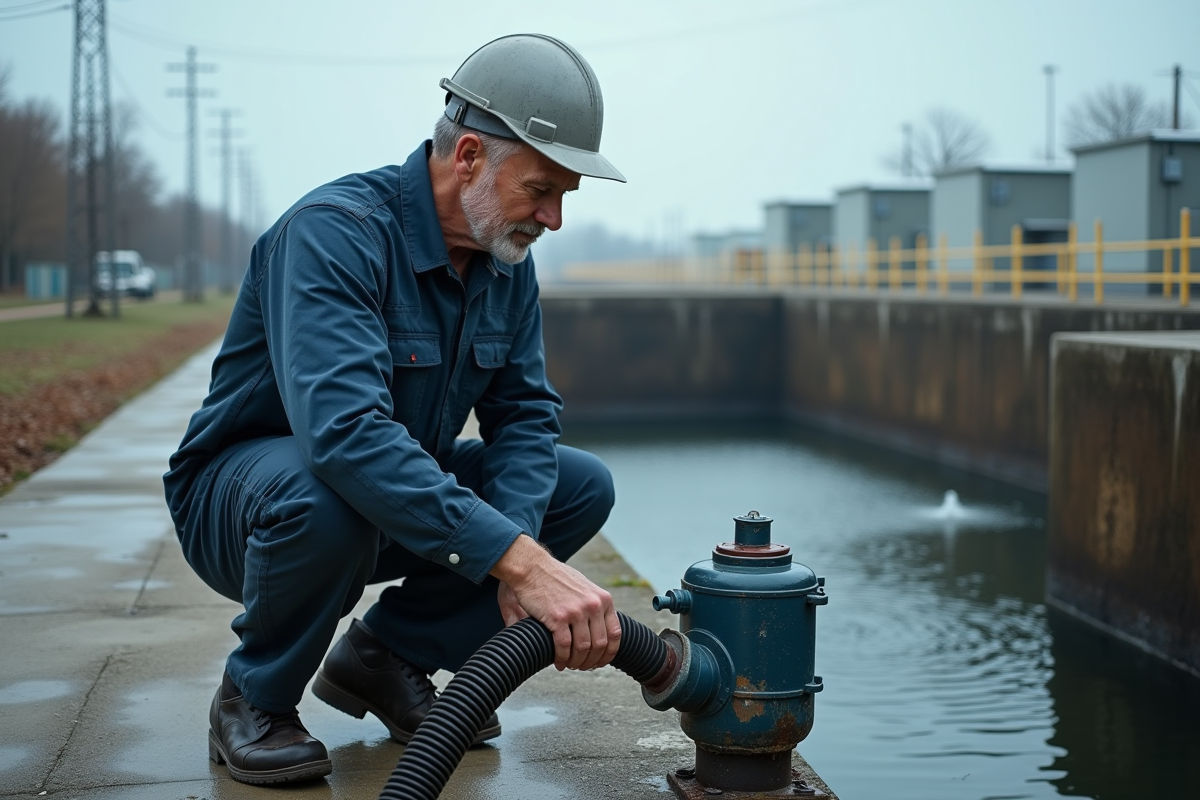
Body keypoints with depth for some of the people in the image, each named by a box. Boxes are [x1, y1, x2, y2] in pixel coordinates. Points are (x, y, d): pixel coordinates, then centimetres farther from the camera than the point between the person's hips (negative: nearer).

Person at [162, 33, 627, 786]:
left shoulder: (507, 260, -5)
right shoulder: (335, 229, -29)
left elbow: (524, 414, -4)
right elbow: (344, 428, -44)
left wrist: (517, 545, -25)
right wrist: (518, 557, -50)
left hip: (403, 488, 7)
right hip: (239, 493, -7)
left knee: (584, 485, -6)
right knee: (327, 493, -40)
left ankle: (386, 655, 5)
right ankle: (254, 700, -10)